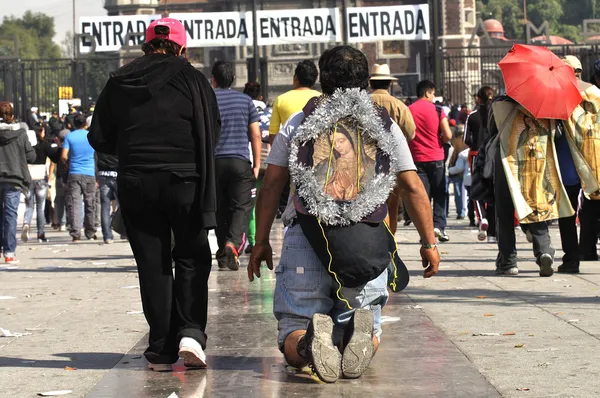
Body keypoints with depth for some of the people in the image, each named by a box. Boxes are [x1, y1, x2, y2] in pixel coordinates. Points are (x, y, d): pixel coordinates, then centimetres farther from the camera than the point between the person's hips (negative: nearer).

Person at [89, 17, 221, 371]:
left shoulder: (119, 83, 6)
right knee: (191, 257, 10)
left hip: (135, 183, 2)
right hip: (185, 180, -2)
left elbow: (100, 139, 7)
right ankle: (190, 332, -7)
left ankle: (161, 351, 5)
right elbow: (212, 131, -5)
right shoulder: (192, 79, -1)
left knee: (152, 265, 7)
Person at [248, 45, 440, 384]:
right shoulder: (384, 124, 9)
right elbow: (412, 188, 7)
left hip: (306, 240, 0)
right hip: (366, 244, 1)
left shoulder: (298, 123, 9)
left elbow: (272, 185, 6)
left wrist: (262, 241, 12)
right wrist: (429, 243, 14)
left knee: (293, 337, 8)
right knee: (367, 330, 14)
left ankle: (310, 342, -30)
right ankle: (363, 333, -24)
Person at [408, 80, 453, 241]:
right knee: (439, 195, 8)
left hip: (417, 158, 2)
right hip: (436, 158, -1)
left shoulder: (408, 111, 0)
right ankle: (439, 225, -4)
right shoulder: (437, 110, -5)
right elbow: (448, 136, -9)